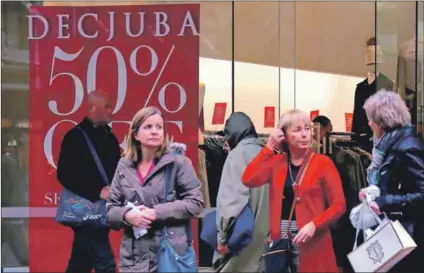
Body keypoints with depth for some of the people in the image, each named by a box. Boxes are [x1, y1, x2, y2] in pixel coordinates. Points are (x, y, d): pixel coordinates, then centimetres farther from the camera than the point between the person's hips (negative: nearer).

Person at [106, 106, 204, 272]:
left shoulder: (178, 163, -2)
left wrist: (157, 213, -14)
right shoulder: (124, 166, 9)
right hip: (133, 258, 3)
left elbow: (195, 203, -6)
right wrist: (126, 215, -10)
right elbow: (110, 210, 12)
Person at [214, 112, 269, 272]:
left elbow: (231, 197, -16)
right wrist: (267, 230, 15)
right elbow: (267, 197, 10)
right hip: (263, 233, 7)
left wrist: (223, 236, -12)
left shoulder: (237, 154, -8)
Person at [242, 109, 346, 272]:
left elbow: (338, 205, -4)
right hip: (281, 240, 3)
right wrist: (269, 147, -5)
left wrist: (314, 225, -19)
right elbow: (248, 180, -9)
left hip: (312, 242, -3)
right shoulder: (276, 162, 7)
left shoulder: (323, 162, -2)